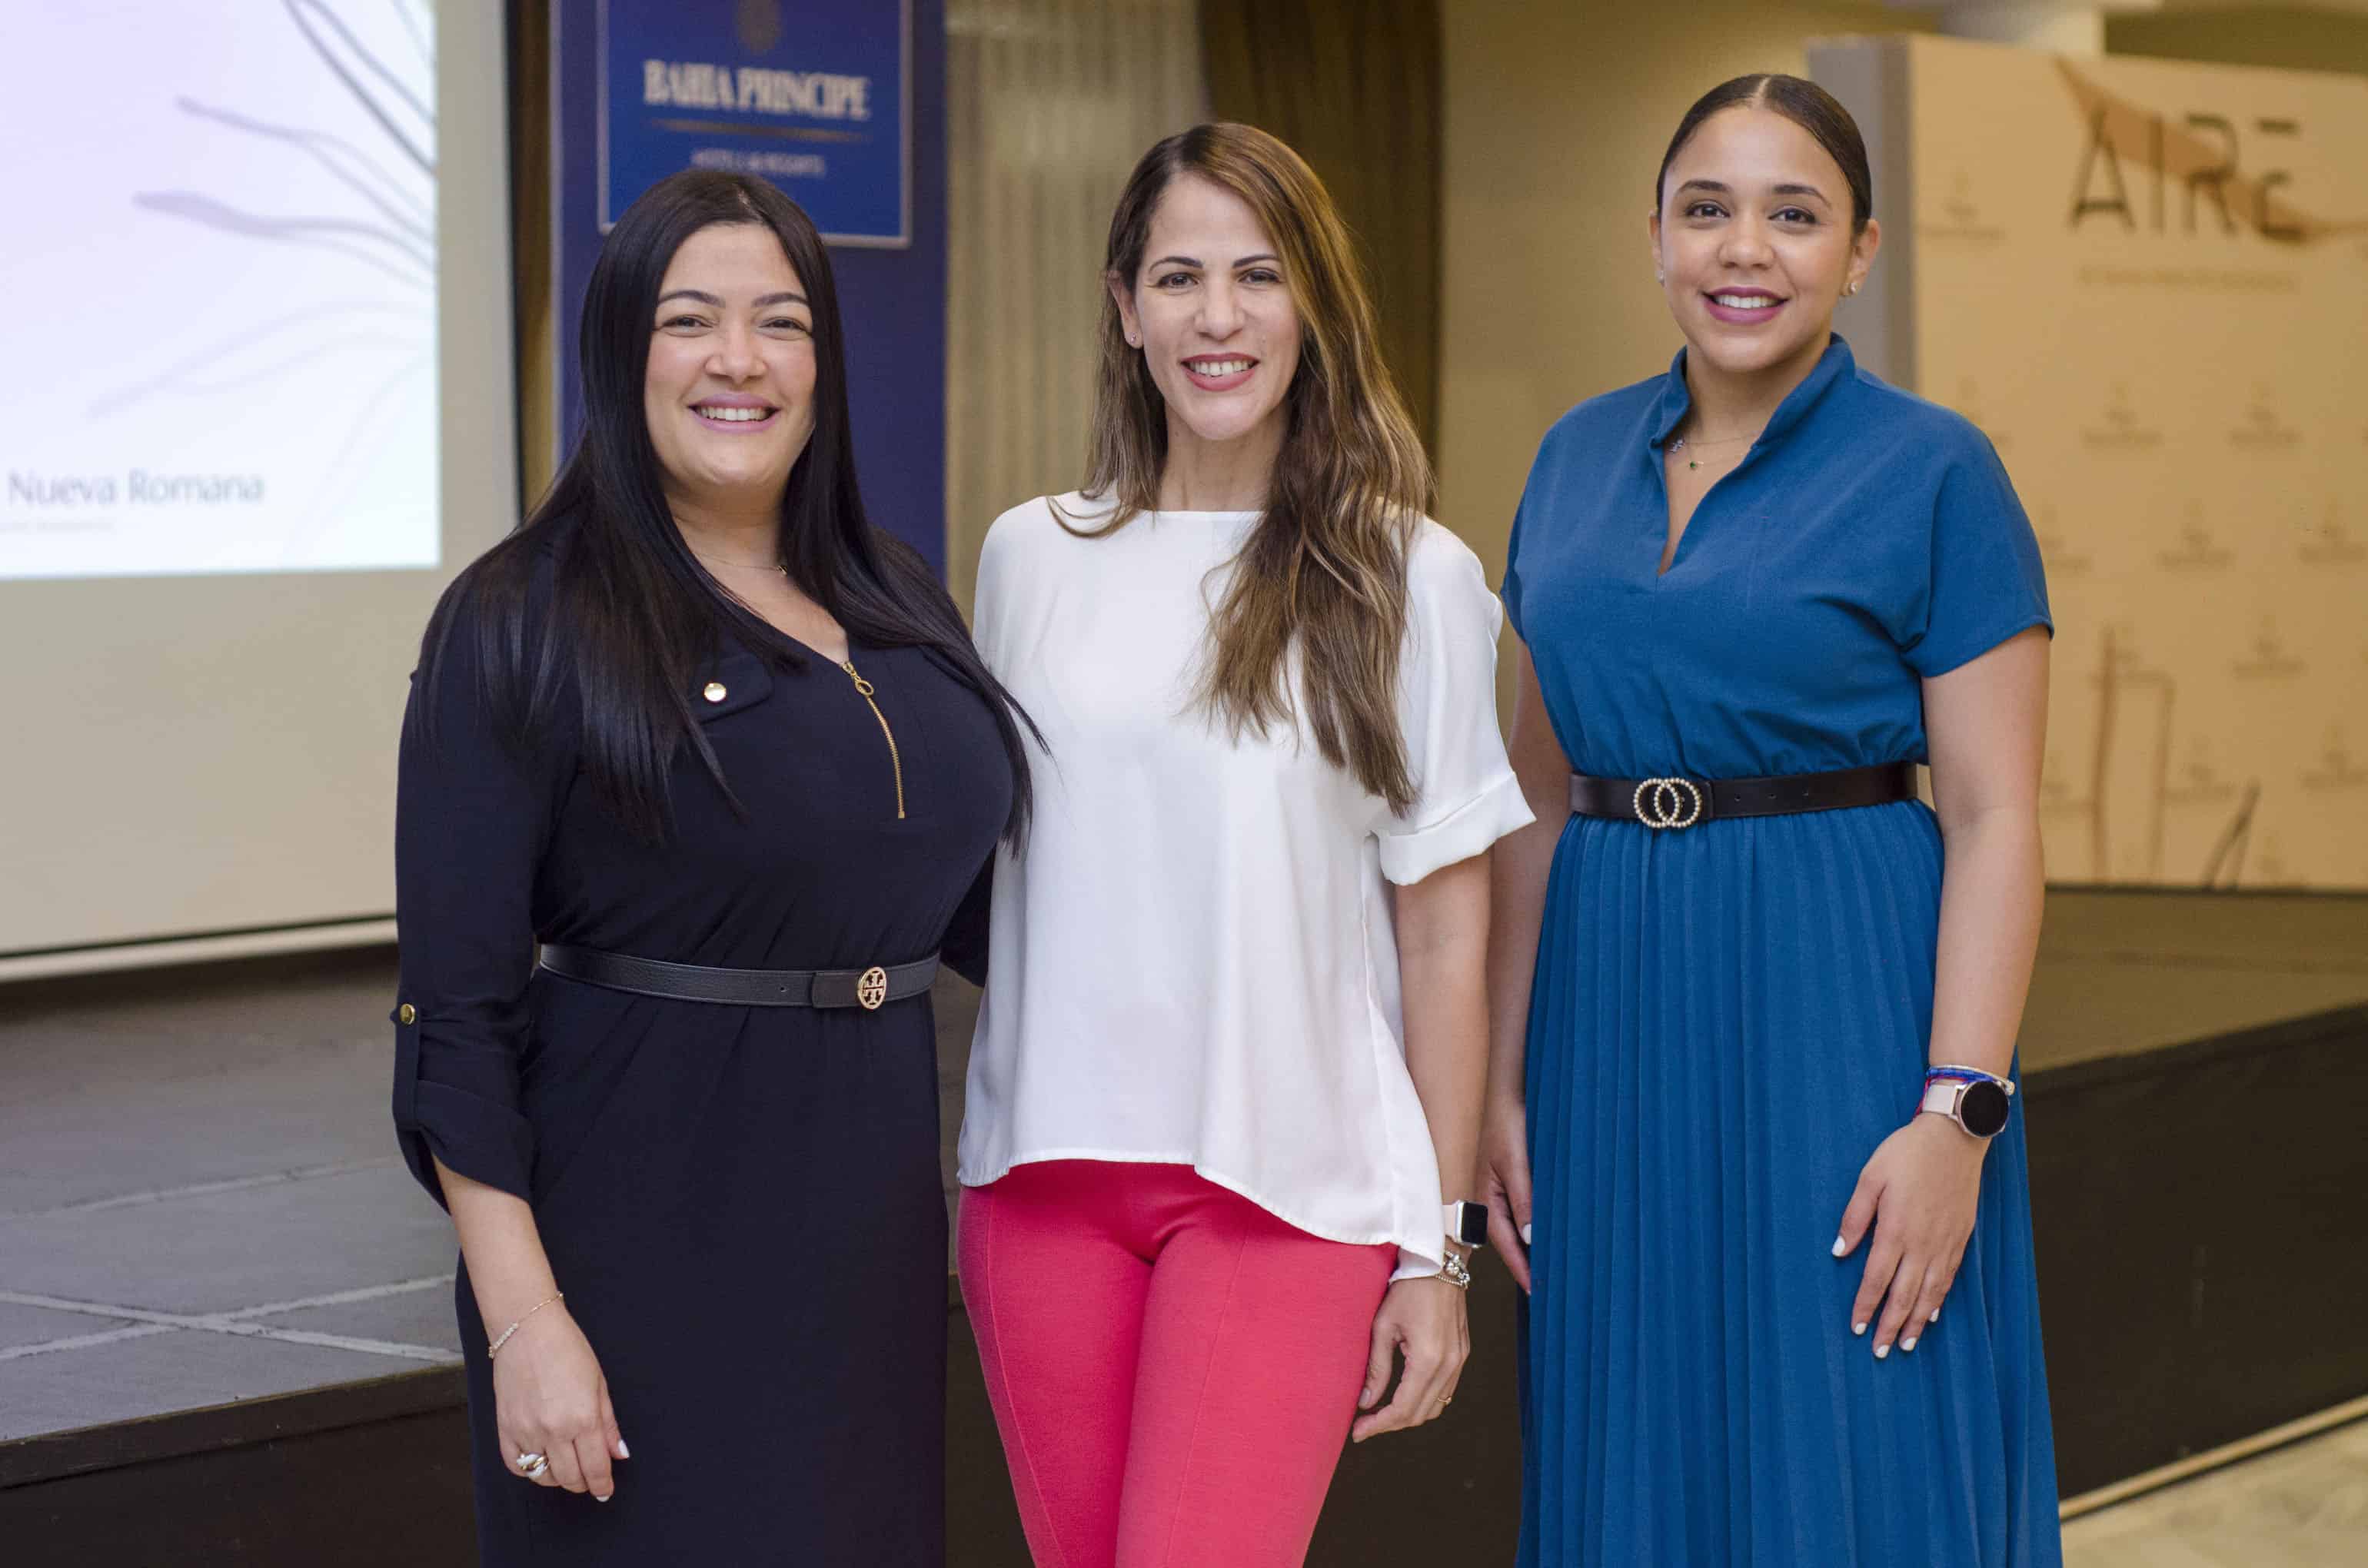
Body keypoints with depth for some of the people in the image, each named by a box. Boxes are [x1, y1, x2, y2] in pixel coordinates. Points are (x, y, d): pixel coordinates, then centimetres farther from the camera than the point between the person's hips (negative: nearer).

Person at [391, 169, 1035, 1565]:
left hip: (874, 1226, 6)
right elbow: (459, 1013, -11)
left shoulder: (902, 611, 9)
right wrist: (524, 1320, -17)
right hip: (648, 1230, -5)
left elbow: (977, 903, 21)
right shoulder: (525, 626, -8)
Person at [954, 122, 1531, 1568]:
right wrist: (972, 1174, 12)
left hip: (1292, 1180, -3)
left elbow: (1445, 929, 0)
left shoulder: (1408, 579, -1)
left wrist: (1438, 1244, -1)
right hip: (1049, 1175, 3)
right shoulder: (1031, 557, 8)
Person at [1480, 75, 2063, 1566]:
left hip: (1842, 1012, -5)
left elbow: (1994, 821, -9)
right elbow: (1541, 794, 13)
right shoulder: (1582, 458, 10)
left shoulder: (1934, 473, -5)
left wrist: (1959, 1114, -17)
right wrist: (1504, 1078, 9)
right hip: (1619, 1025, 5)